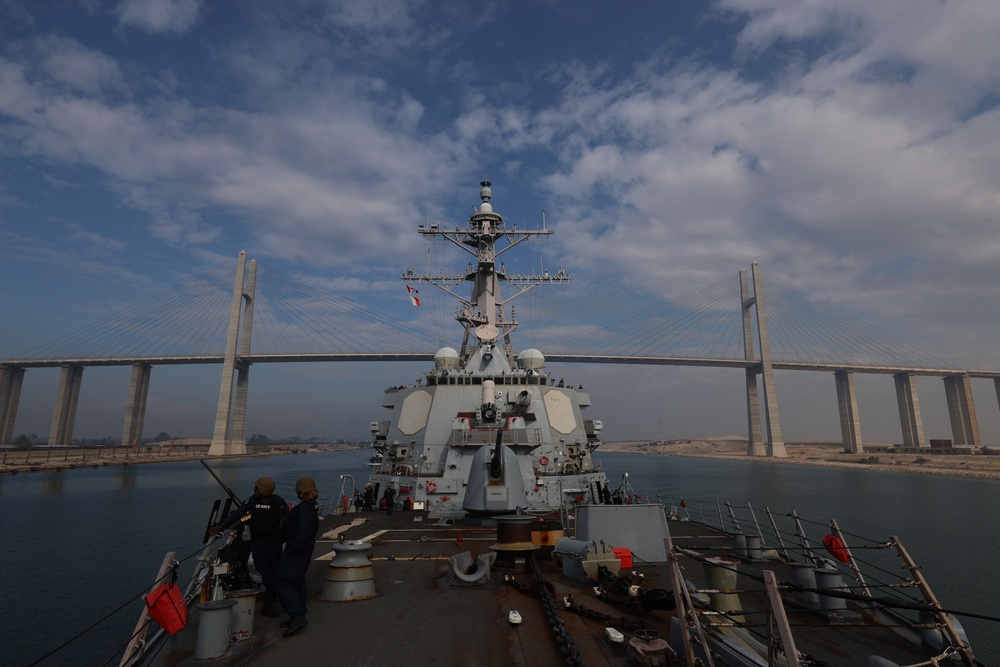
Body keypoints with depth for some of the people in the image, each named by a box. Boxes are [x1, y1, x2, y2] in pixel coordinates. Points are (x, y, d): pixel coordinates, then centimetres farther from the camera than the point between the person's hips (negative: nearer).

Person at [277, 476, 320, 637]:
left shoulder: (304, 509, -21)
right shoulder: (310, 508, 10)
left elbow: (302, 534, -25)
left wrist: (290, 550, -19)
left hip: (296, 551, -10)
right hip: (304, 551, 10)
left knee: (285, 583, -6)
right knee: (297, 582, 17)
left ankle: (297, 616, -10)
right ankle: (298, 616, 25)